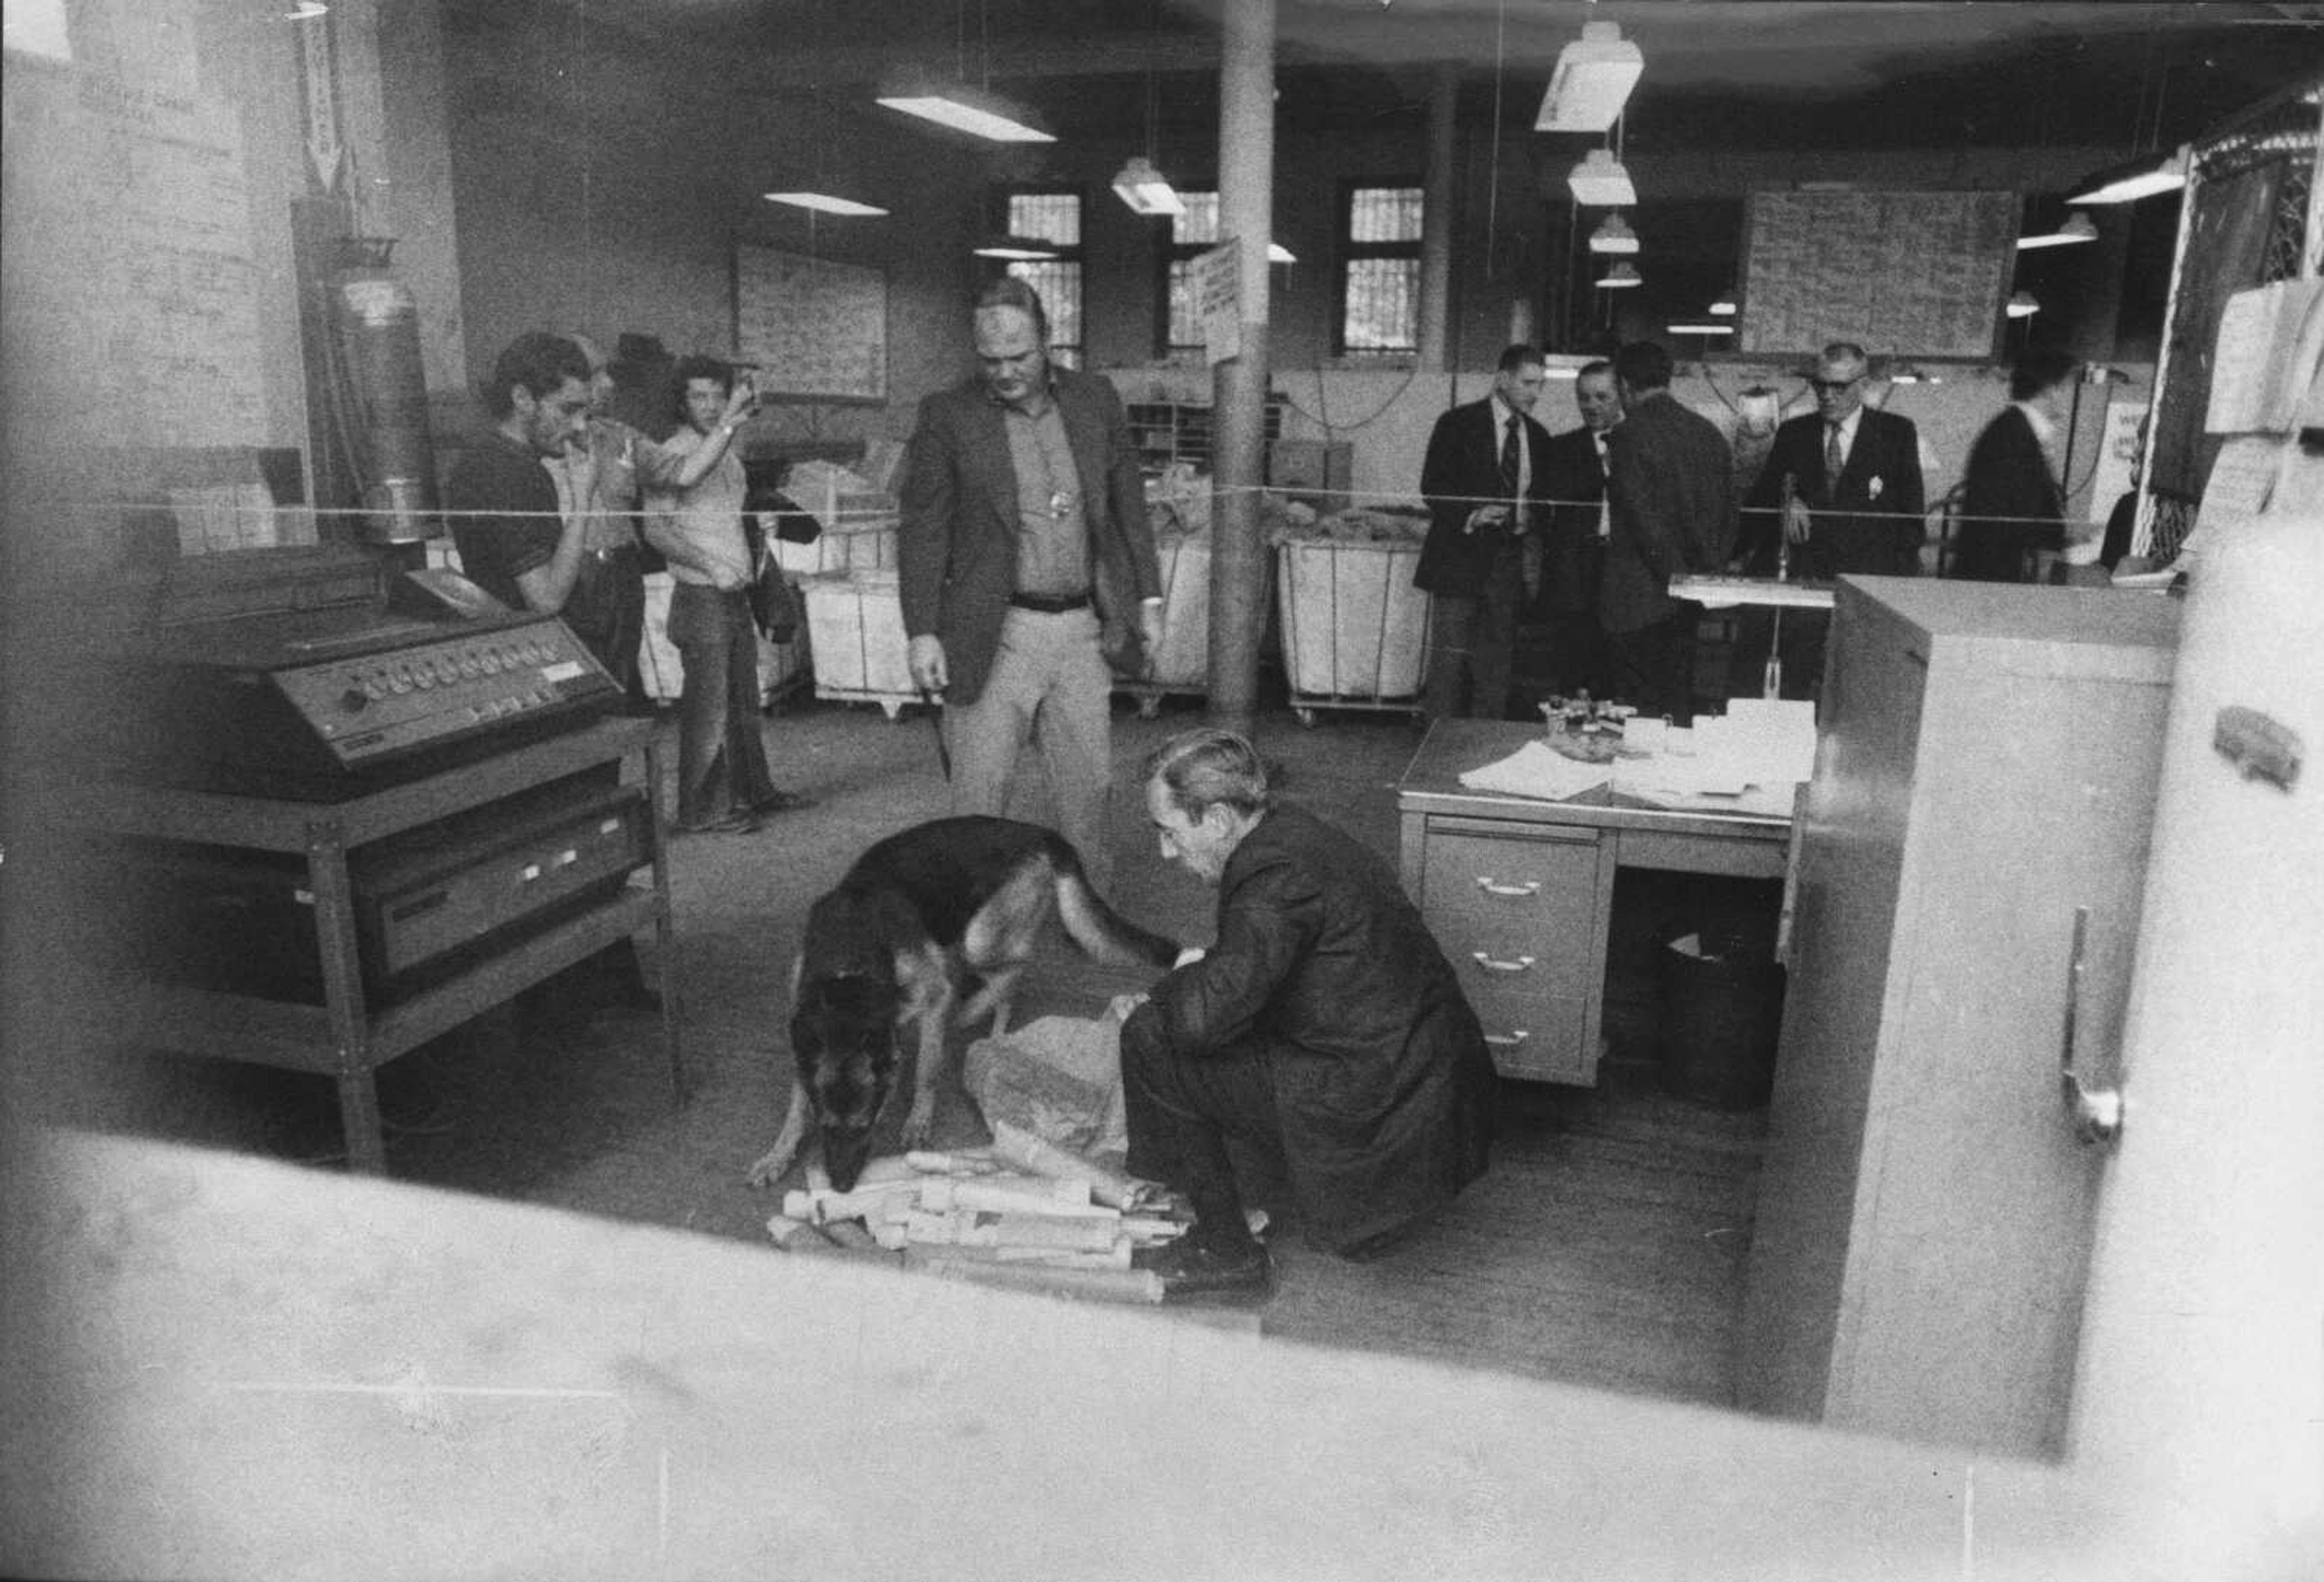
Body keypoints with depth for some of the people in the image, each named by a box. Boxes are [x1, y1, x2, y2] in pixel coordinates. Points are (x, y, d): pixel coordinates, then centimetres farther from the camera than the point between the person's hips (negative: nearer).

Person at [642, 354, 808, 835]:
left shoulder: (729, 452, 16)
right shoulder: (674, 453, -10)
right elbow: (656, 529, -17)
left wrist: (750, 561, 13)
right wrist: (710, 565, -22)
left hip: (736, 595, 8)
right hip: (701, 597, -8)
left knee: (744, 700, 14)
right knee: (708, 704, -6)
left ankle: (751, 790, 25)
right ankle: (702, 809, 0)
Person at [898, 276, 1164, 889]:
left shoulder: (1095, 400, 7)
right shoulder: (948, 415, -3)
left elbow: (1129, 506, 13)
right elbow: (921, 531, -3)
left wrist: (1148, 600, 8)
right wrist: (922, 632, -10)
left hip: (1082, 630, 3)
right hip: (993, 635, -3)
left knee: (1088, 788, 10)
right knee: (979, 793, 0)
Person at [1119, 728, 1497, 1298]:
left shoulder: (1278, 875, -22)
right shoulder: (1290, 831, 8)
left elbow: (1203, 1018, -26)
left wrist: (1182, 977, -6)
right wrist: (1197, 977, 9)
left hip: (1380, 1119, -10)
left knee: (1150, 1040, -9)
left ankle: (1226, 1251, 3)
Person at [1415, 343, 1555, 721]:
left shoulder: (1537, 436, 13)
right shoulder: (1459, 424, -3)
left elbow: (1540, 499, 19)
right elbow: (1432, 487, -6)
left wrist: (1529, 520, -3)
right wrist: (1469, 516, -20)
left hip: (1509, 561, 5)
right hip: (1461, 558, -5)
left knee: (1495, 666, 6)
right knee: (1449, 660, -4)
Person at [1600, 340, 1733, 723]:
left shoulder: (1629, 435, -11)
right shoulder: (1710, 433, 9)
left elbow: (1645, 517, -16)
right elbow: (1728, 510, 12)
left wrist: (1677, 576, -10)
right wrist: (1709, 571, 15)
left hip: (1639, 594, -6)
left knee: (1637, 704, -2)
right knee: (1678, 695, 13)